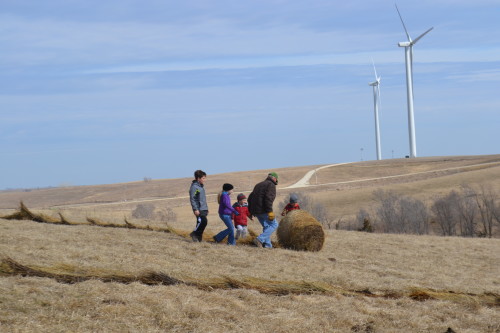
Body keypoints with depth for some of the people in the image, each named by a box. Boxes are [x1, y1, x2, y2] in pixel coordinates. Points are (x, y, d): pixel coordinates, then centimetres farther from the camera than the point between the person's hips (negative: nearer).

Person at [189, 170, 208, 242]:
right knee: (203, 221, -17)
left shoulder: (201, 186, 17)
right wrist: (195, 209, -20)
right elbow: (192, 199, -15)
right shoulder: (194, 187, -11)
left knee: (202, 223, 7)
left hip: (204, 209, 9)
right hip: (199, 209, -9)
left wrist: (206, 208, 25)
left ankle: (198, 237, 13)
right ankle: (194, 234, -4)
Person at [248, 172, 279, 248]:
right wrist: (270, 211, -23)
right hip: (263, 210, -8)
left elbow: (250, 198, 21)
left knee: (266, 226, 18)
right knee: (274, 225, 0)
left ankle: (267, 245, 10)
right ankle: (260, 239, -14)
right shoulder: (271, 185, -4)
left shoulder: (259, 185, 23)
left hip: (255, 210, 8)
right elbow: (268, 198, -19)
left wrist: (250, 211, 23)